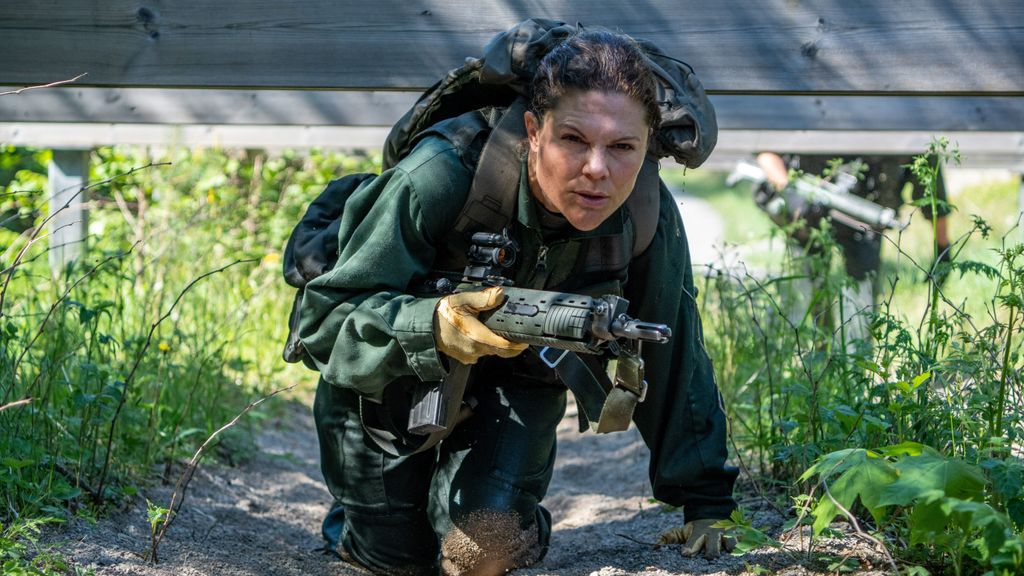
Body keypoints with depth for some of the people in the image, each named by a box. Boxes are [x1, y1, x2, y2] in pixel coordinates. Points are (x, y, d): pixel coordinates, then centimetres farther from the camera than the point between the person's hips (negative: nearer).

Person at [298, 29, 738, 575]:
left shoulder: (648, 218, -24)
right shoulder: (441, 177, -36)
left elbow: (673, 358, -9)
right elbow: (325, 316, -31)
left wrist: (705, 502, -4)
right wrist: (433, 328, -51)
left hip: (520, 380, 2)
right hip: (393, 374, -2)